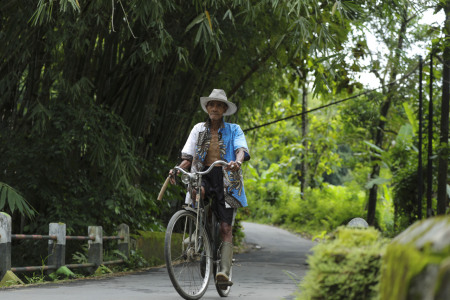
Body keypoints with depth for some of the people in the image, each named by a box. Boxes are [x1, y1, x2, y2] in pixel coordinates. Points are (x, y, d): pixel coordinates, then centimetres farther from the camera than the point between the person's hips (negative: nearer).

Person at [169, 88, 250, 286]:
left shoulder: (233, 130, 9)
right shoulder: (199, 129, 15)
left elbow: (242, 150, -9)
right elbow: (188, 158, 10)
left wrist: (237, 161, -34)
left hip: (225, 180, -1)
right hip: (202, 176, 1)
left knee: (226, 228, -11)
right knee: (196, 192, -36)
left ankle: (225, 271, -16)